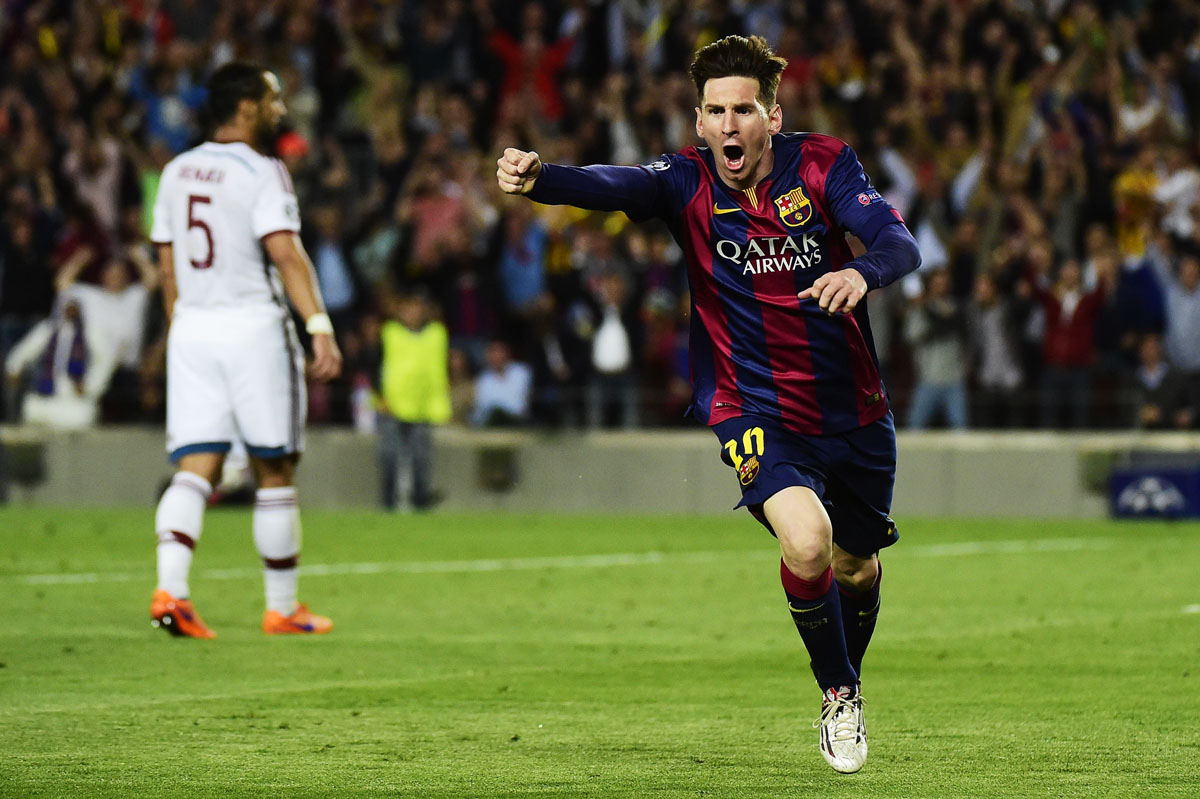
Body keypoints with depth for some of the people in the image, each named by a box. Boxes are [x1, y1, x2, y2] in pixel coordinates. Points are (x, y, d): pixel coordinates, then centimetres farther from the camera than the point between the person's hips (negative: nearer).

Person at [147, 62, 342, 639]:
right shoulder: (260, 173, -9)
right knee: (274, 472, 6)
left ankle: (170, 590, -20)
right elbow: (285, 252, -20)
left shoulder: (177, 172, 11)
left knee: (195, 470, 0)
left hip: (192, 330, 5)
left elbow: (168, 266, 16)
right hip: (253, 326, -5)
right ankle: (282, 608, 13)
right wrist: (320, 326, -26)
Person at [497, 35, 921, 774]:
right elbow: (615, 186, -31)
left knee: (856, 570, 17)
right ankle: (837, 694, -1)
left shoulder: (823, 165, -10)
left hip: (854, 411, 2)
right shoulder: (689, 183, -10)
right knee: (807, 542, -26)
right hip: (754, 410, -2)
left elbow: (898, 243, -23)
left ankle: (848, 688, 49)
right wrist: (538, 178, -52)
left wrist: (863, 271, -47)